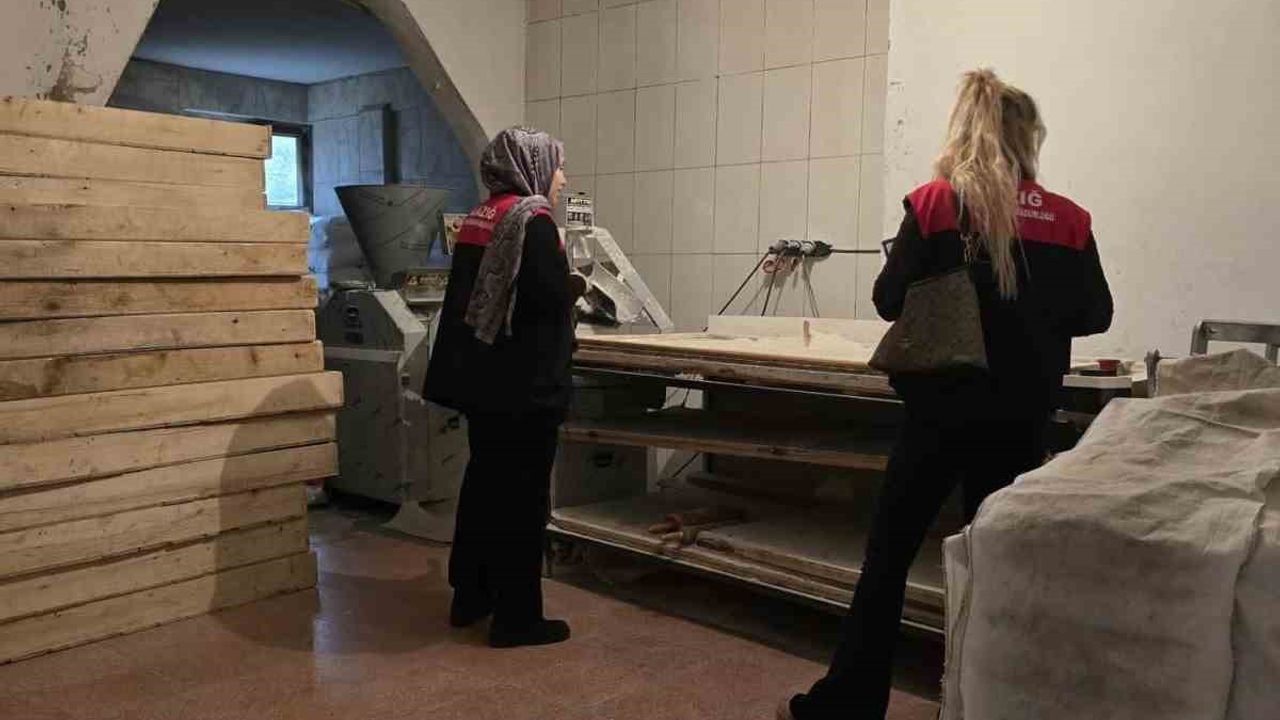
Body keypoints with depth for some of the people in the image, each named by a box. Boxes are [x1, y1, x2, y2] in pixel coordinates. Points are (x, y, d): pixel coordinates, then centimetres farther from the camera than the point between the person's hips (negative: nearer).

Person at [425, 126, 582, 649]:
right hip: (524, 383, -9)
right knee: (522, 497, -1)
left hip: (482, 377, 9)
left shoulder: (478, 218, 13)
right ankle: (516, 616, 8)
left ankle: (470, 596, 27)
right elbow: (554, 298, -21)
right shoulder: (532, 219, -13)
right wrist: (573, 280, 0)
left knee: (484, 483, 17)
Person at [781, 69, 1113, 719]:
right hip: (1023, 412, 3)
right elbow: (1095, 314, 5)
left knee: (889, 551, 6)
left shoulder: (935, 203, -7)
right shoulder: (1068, 219, -1)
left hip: (945, 404, -2)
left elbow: (890, 300, -7)